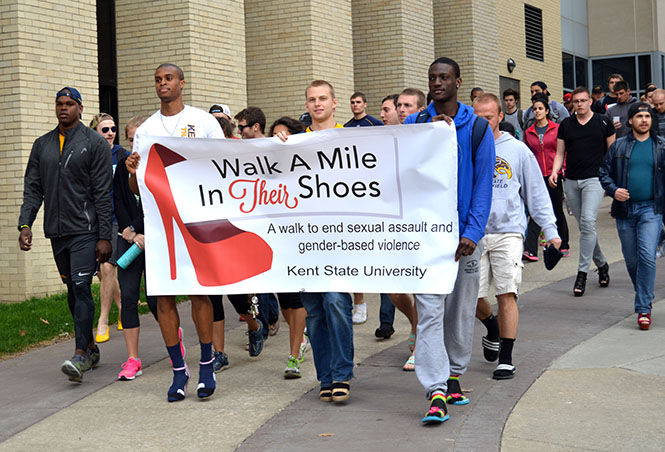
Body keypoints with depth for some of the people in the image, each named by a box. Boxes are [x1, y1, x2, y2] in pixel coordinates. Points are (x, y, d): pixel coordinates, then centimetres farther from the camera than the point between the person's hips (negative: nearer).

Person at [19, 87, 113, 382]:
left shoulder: (95, 143, -1)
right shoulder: (42, 145, 13)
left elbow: (103, 194, -6)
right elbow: (32, 189, 13)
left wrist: (104, 236, -11)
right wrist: (25, 224, -1)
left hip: (85, 230, -5)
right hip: (56, 232, 6)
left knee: (81, 287, -14)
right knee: (73, 290, 11)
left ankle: (81, 354, -14)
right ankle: (90, 348, 23)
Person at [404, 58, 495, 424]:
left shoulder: (477, 127, 3)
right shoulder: (414, 125, 6)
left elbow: (483, 183, -1)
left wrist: (472, 232, -10)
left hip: (463, 229, 1)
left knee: (461, 308, 11)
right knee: (430, 309, -9)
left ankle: (454, 374, 27)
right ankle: (437, 392, -12)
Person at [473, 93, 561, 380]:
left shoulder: (518, 150, 5)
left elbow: (536, 192, 9)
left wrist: (550, 230, 6)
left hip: (508, 232, -1)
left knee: (507, 295, -7)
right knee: (472, 296, 0)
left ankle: (506, 359, 3)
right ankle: (493, 329, 32)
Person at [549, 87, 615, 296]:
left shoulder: (603, 122, 3)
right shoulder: (566, 125, 11)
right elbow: (560, 153, 13)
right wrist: (554, 172, -4)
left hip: (594, 179, -4)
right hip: (571, 181, 4)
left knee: (588, 222, -18)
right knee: (584, 227, 9)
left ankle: (582, 272, -15)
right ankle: (601, 264, 27)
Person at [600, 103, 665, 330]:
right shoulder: (618, 146, 8)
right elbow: (604, 173, 10)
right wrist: (614, 190, -7)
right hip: (625, 209, 2)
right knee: (631, 258, 9)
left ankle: (644, 308, -11)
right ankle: (644, 294, 34)